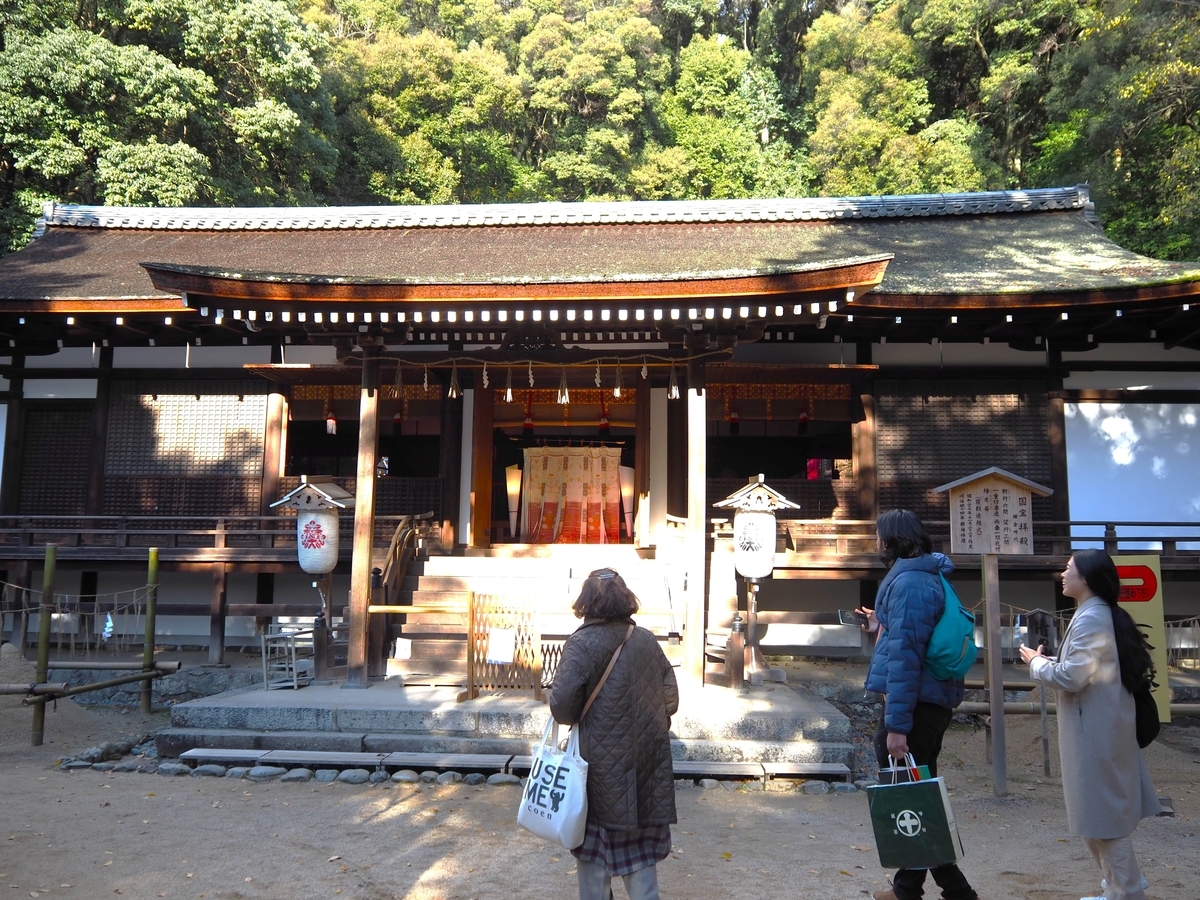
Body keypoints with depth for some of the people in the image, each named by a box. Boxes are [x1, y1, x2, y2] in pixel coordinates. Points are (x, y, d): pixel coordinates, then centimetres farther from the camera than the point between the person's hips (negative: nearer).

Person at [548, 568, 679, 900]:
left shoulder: (581, 643, -14)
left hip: (601, 763, -4)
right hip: (646, 762, 4)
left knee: (594, 850, 11)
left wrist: (575, 719, 1)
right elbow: (671, 700, 4)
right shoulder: (647, 640, 0)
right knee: (640, 847, 17)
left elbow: (562, 705, -20)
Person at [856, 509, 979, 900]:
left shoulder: (909, 583, -19)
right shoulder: (926, 578, 13)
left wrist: (896, 725, -25)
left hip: (915, 705, -10)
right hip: (930, 703, 10)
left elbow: (905, 657, -24)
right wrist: (882, 628, 20)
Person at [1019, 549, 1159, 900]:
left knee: (1104, 810, 1)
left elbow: (1071, 677, -23)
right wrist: (1049, 662, 6)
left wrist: (1036, 662, -8)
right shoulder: (1099, 614, 12)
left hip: (1096, 731, -10)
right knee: (1107, 807, 19)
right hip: (1099, 727, 10)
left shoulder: (1090, 619, -20)